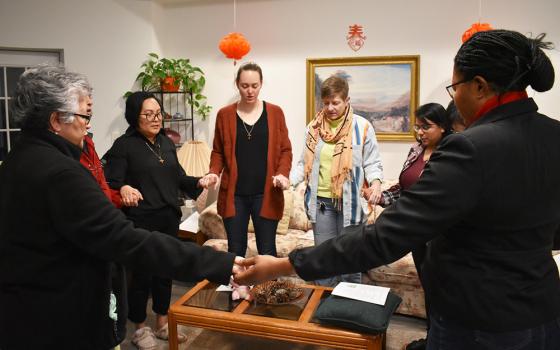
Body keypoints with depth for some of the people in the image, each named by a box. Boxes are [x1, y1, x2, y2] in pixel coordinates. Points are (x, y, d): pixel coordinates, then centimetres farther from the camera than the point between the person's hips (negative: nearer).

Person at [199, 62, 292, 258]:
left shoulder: (275, 113, 4)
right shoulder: (224, 114, 5)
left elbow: (285, 150, 5)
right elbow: (218, 152, 10)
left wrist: (282, 174, -13)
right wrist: (214, 172, -8)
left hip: (266, 195, -1)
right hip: (234, 195, 1)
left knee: (267, 251, 5)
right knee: (235, 251, 8)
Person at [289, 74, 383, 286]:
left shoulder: (362, 127, -3)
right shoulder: (314, 127, 5)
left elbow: (372, 163, 2)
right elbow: (305, 163, 10)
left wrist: (375, 182, -18)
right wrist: (289, 179, -6)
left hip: (350, 201, -2)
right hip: (321, 201, 3)